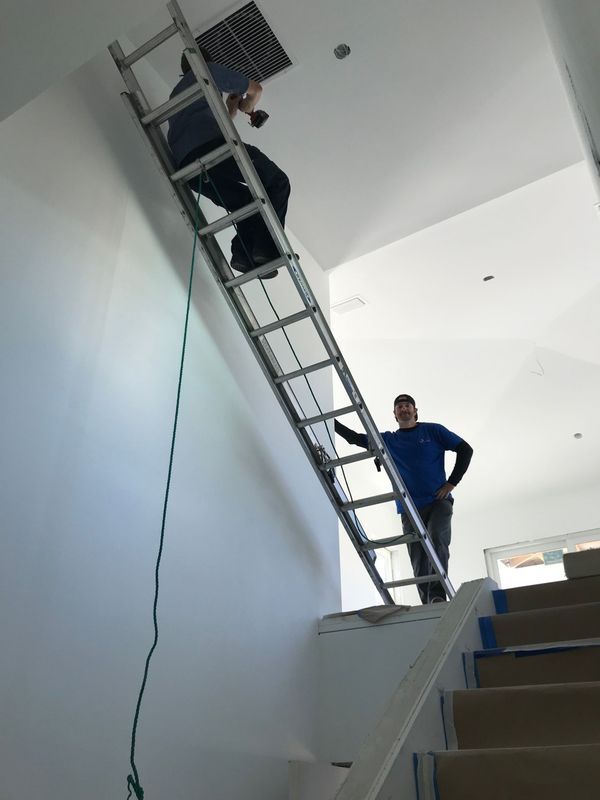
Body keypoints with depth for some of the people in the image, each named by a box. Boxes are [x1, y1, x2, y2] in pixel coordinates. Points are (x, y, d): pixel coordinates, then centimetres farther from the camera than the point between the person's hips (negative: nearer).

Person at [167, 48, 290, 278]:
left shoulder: (175, 93, 41)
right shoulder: (209, 70, 23)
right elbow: (256, 89, 28)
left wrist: (231, 109, 50)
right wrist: (248, 106, 48)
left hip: (186, 165, 6)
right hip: (211, 145, -6)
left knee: (248, 202, 18)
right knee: (277, 182, 5)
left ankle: (244, 252, -8)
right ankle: (266, 247, -16)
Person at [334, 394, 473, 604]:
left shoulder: (433, 430, 7)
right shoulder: (388, 440, 13)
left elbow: (465, 449, 7)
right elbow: (354, 437, 14)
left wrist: (452, 483, -1)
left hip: (438, 502, -2)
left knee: (437, 540, -27)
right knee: (419, 564, -3)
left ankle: (438, 596, -29)